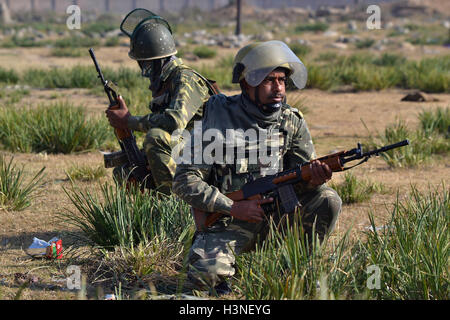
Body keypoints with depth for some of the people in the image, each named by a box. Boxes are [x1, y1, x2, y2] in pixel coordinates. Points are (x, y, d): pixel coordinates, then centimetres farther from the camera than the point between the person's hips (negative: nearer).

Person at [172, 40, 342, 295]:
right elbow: (186, 181, -13)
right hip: (227, 222, -4)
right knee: (205, 274, -30)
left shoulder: (292, 121, 0)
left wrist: (315, 176, -26)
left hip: (276, 215, 4)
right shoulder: (220, 121, -13)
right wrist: (233, 208, -21)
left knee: (327, 199, -17)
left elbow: (301, 179, 0)